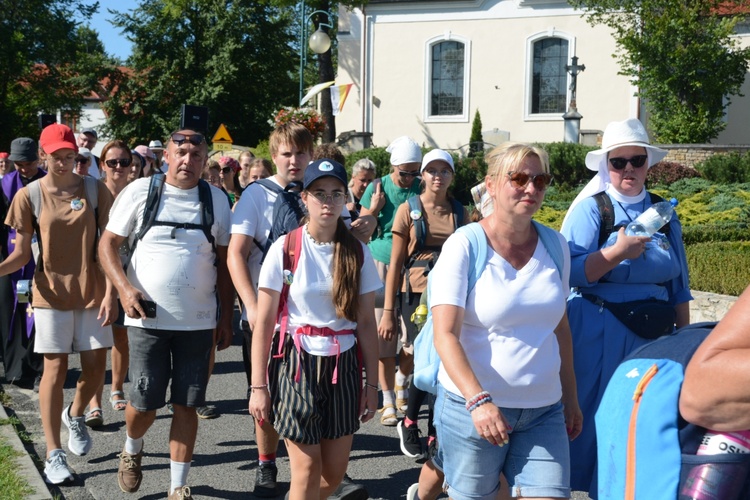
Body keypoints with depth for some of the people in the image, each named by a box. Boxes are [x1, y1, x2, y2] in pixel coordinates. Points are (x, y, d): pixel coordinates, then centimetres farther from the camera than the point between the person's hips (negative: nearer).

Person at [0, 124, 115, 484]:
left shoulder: (95, 190, -2)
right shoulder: (29, 196, -3)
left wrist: (109, 293, -9)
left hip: (92, 292, 1)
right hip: (52, 292, -1)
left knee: (95, 366, 5)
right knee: (55, 368, 0)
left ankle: (74, 416, 38)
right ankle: (54, 454, 10)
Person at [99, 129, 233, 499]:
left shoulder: (216, 199, 4)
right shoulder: (140, 191, -1)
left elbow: (224, 263, 9)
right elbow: (108, 244, 2)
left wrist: (226, 318, 7)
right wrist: (124, 287, -14)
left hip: (199, 322, 1)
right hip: (148, 318, -1)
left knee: (186, 404, 4)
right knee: (145, 402, 2)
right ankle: (132, 451, 36)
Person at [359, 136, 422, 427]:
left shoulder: (422, 189, 2)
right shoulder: (378, 188, 0)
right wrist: (374, 209, -11)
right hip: (383, 266, -1)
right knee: (385, 334, 0)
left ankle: (401, 383, 27)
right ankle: (388, 400, 11)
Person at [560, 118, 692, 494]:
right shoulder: (589, 210, -5)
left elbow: (678, 285, 13)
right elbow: (568, 273, -17)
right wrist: (618, 252, -27)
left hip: (653, 335, 4)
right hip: (598, 335, -4)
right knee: (597, 416, 3)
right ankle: (598, 485, 24)